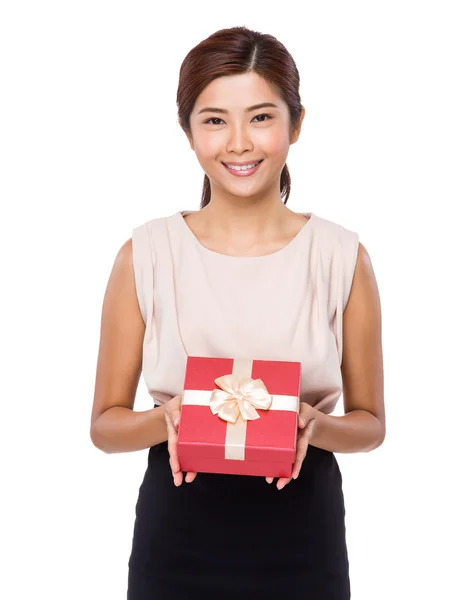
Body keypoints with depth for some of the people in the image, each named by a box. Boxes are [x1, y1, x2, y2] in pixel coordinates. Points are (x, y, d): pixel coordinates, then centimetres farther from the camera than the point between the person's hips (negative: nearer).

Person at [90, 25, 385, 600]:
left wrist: (314, 424, -16)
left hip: (302, 540, 0)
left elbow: (370, 423, 3)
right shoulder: (145, 255, -5)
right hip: (176, 538, 0)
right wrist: (167, 418, -18)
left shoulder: (342, 256, -5)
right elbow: (105, 423, 1)